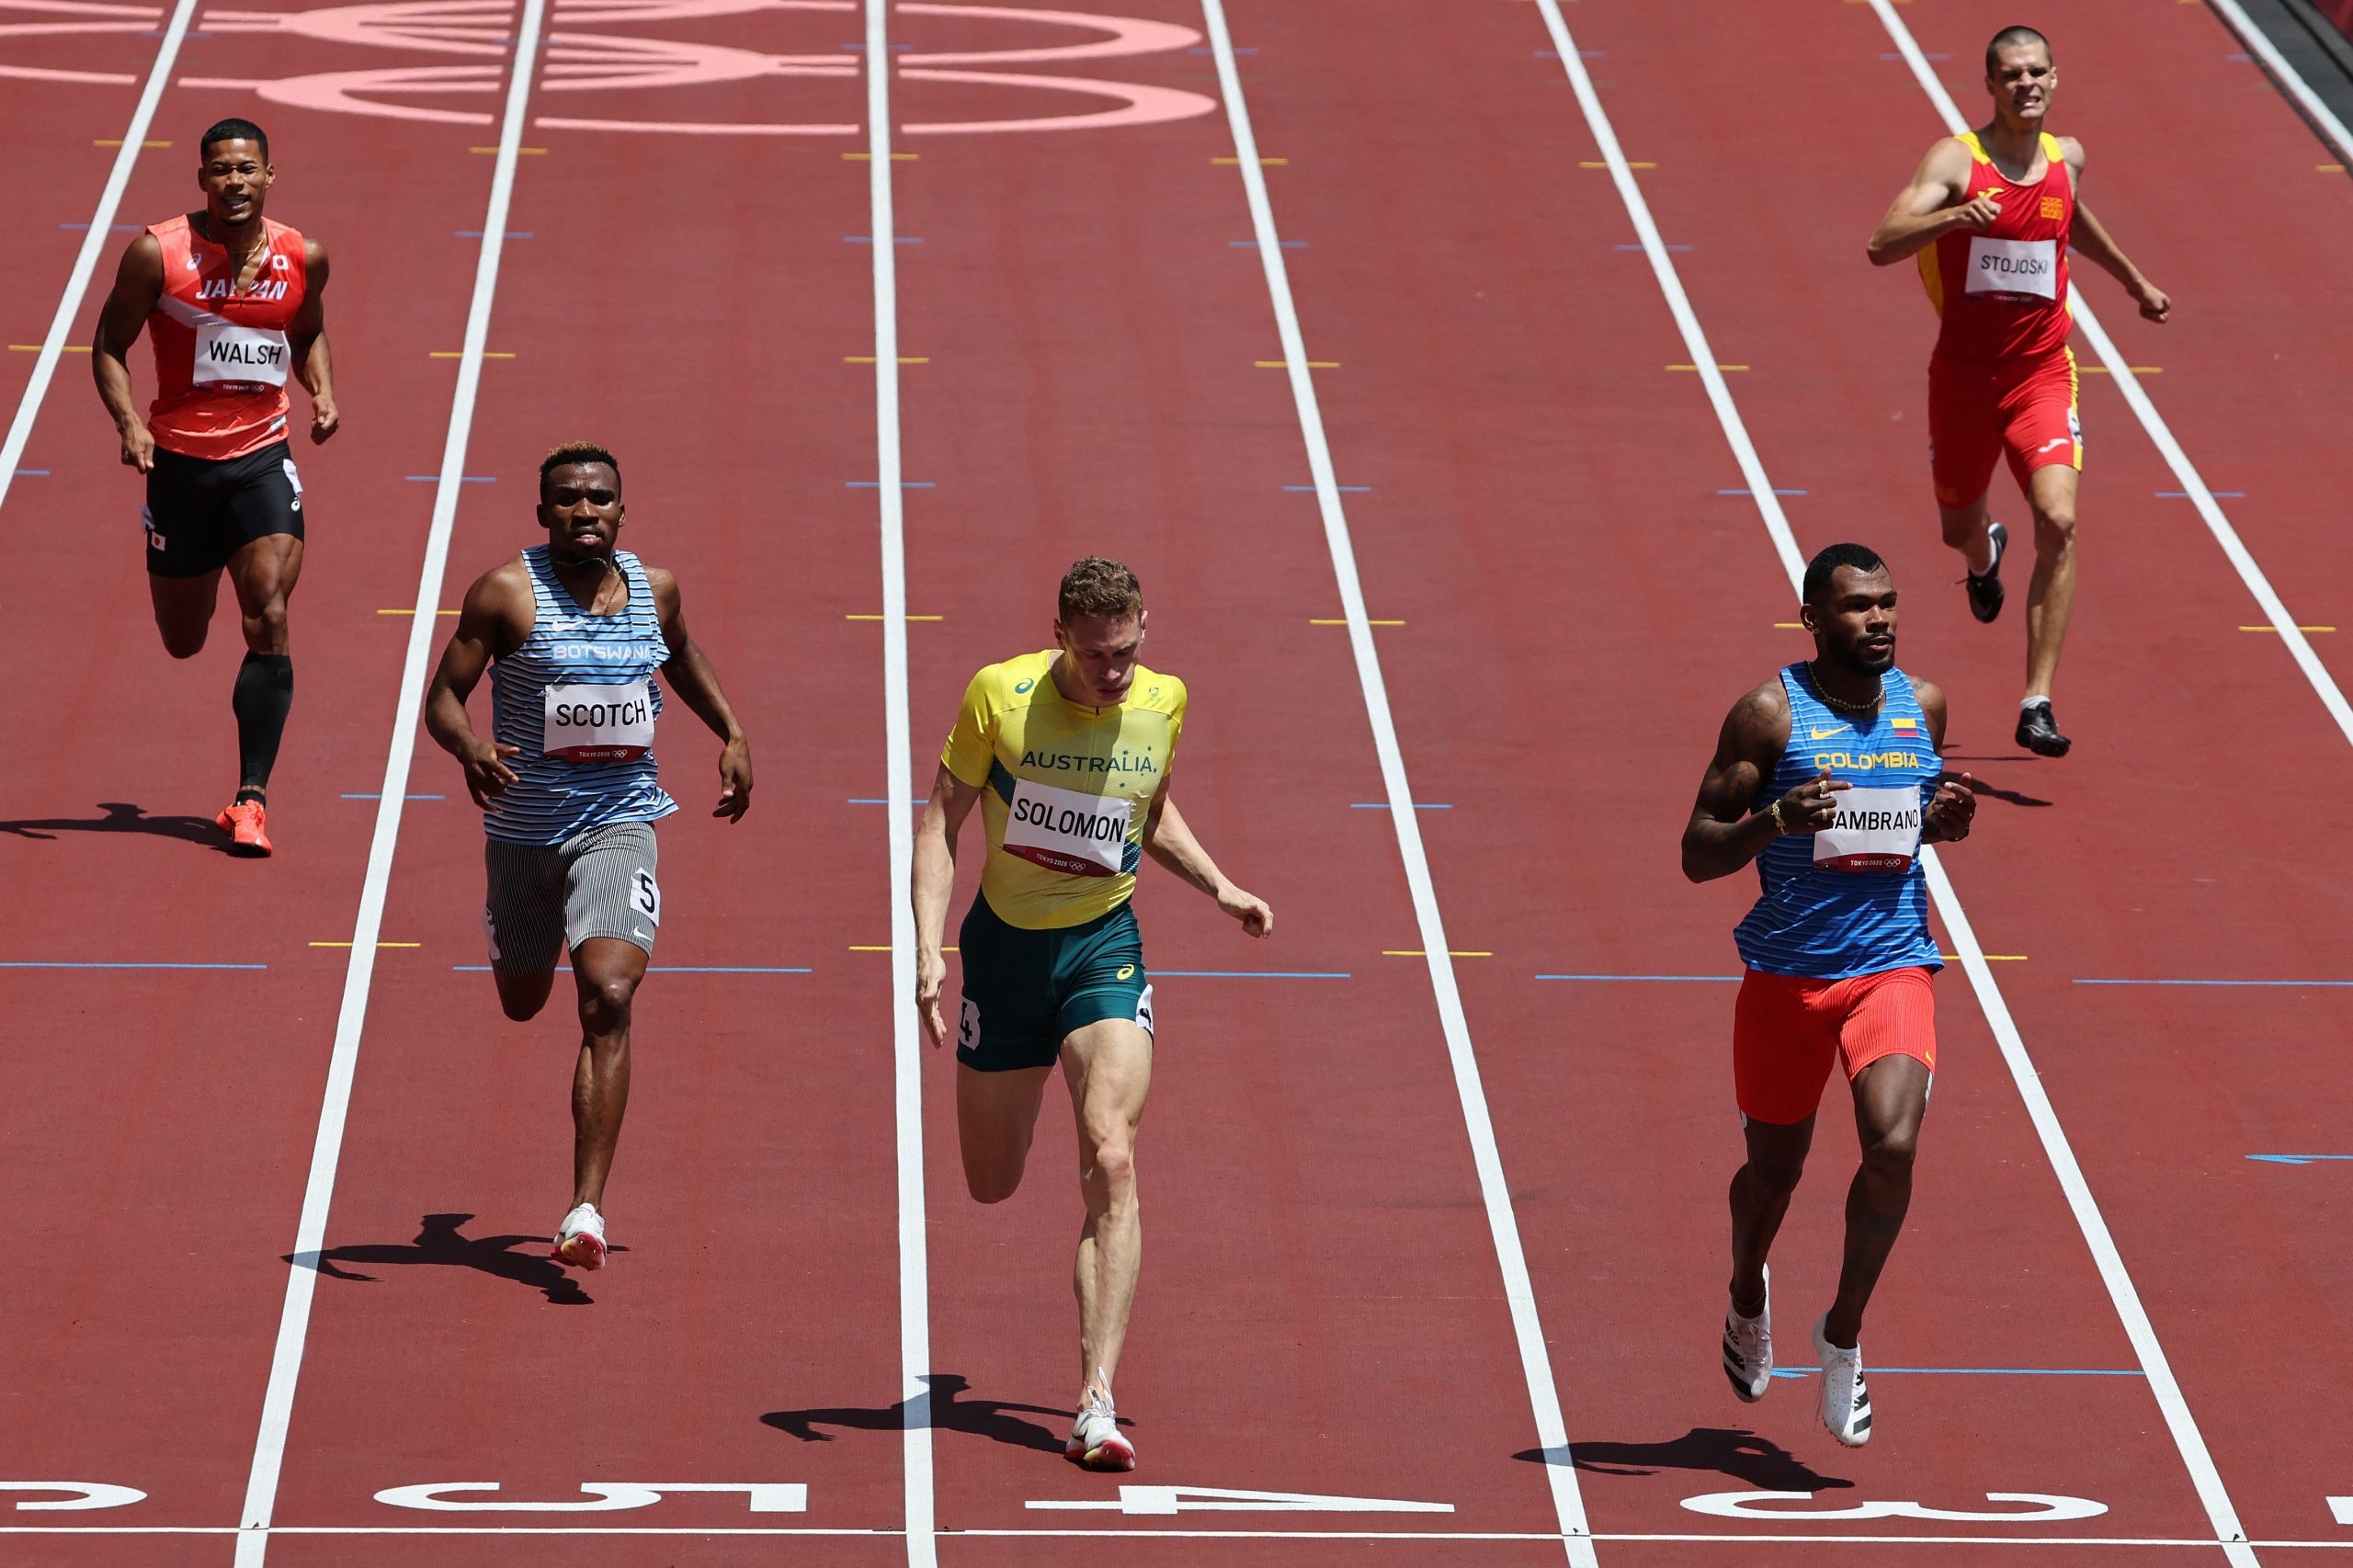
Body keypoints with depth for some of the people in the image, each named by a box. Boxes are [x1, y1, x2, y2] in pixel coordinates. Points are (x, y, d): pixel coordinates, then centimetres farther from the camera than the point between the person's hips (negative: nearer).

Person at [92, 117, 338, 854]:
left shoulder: (302, 259, -1)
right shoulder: (157, 254, -10)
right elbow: (109, 345, -2)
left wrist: (324, 393, 0)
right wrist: (128, 421, -19)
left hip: (263, 459, 1)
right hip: (180, 458, -1)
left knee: (269, 622, -16)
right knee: (183, 642, 13)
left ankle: (251, 798, -13)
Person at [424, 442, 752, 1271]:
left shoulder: (653, 589, 2)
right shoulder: (507, 592, -10)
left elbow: (682, 657, 24)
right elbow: (443, 696, -11)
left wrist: (732, 734, 15)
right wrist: (469, 748, -31)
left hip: (617, 823, 0)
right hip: (523, 826, 0)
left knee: (608, 999, -20)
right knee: (522, 1004, 20)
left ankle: (587, 1207, -21)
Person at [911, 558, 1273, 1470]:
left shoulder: (1163, 703, -3)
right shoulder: (999, 696, -13)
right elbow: (940, 822, -7)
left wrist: (1220, 888, 3)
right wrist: (928, 947, -17)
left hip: (1105, 948, 0)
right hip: (1006, 943, 0)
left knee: (1111, 1162, -20)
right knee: (991, 1186, 11)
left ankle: (1095, 1405, -25)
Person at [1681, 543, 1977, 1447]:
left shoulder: (1923, 705, 6)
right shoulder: (1770, 715, -8)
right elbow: (1697, 854, -9)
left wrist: (1947, 819, 0)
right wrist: (1778, 817, -27)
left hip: (1892, 965, 2)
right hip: (1786, 972, -2)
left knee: (1894, 1145, -20)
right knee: (1775, 1167, 13)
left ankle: (1843, 1334, 0)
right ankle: (1748, 1297, 46)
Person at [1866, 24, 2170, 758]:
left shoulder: (2068, 157, 2)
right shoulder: (1955, 160, -12)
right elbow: (1881, 246, -25)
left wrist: (2134, 281, 38)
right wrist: (1955, 216, -42)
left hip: (2042, 373, 1)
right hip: (1964, 373, -1)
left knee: (2057, 520, -19)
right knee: (1959, 524, 18)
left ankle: (2038, 704, -16)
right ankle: (1984, 556, 60)